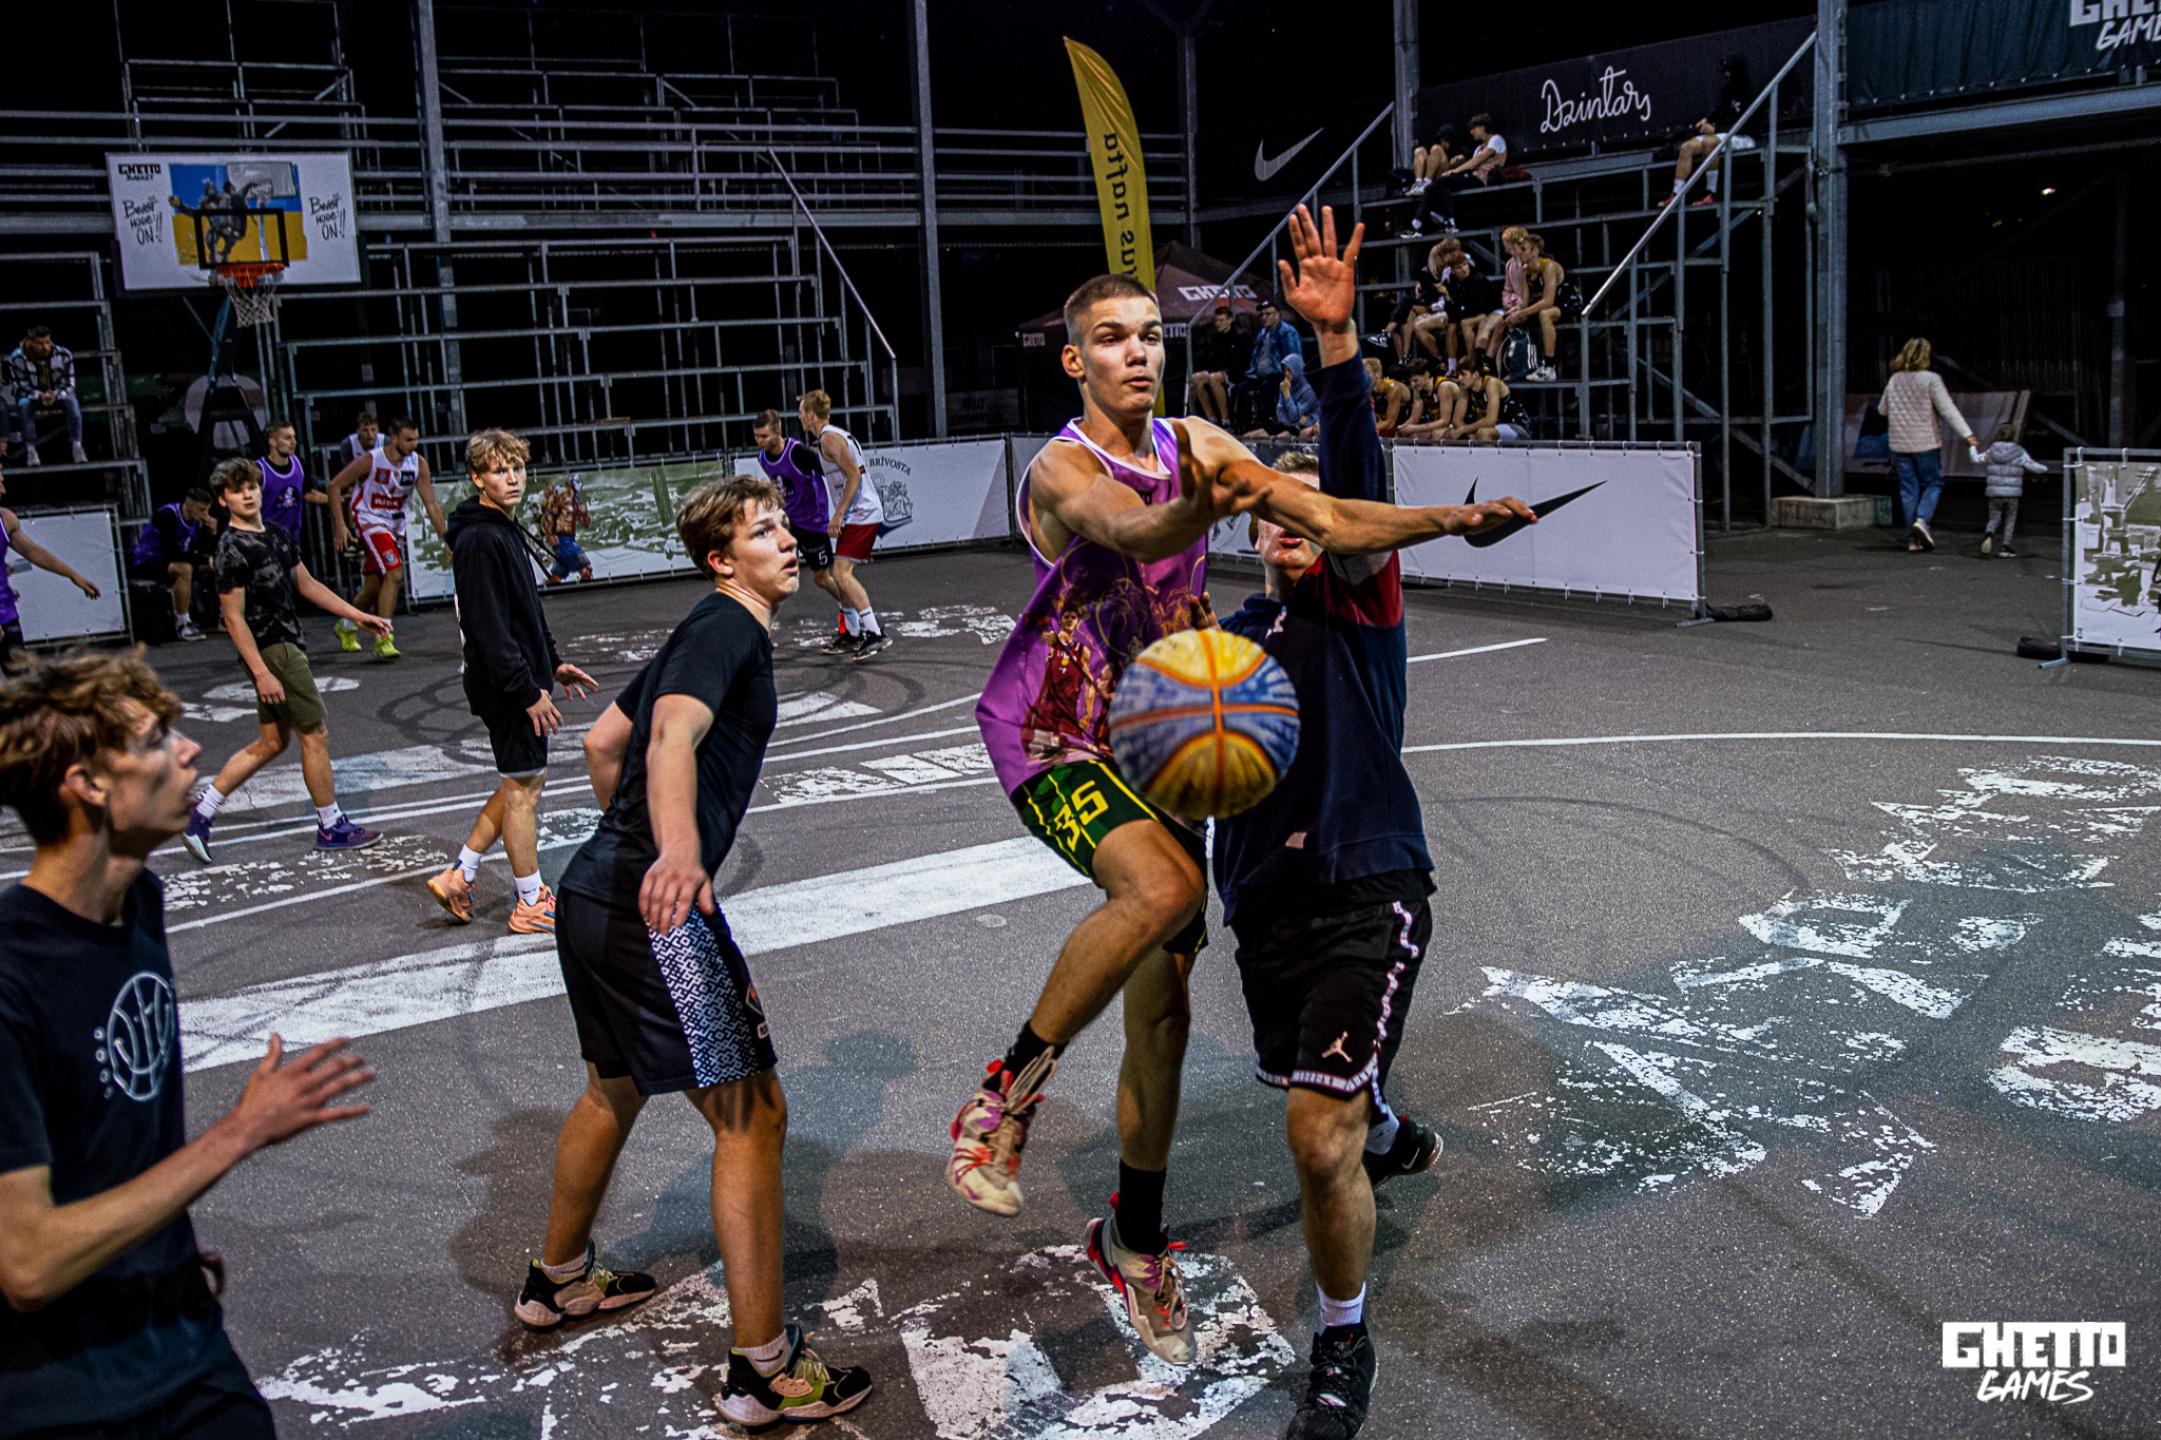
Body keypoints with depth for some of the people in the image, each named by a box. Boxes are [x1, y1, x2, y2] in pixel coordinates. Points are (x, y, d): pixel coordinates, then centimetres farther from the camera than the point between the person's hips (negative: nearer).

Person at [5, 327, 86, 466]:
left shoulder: (64, 355, -13)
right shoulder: (16, 359, -16)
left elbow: (68, 384, -8)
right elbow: (18, 388, -11)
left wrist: (56, 395, -31)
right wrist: (40, 396, -31)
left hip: (58, 395, 1)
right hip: (32, 396, -1)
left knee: (72, 402, -32)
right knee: (24, 405, -35)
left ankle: (76, 447, -35)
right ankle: (30, 450, -33)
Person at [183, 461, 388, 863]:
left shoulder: (277, 535, 11)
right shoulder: (232, 548, -15)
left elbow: (307, 584, 22)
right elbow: (234, 618, -16)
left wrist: (357, 615, 19)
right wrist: (262, 673, -21)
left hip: (289, 646, 9)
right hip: (272, 652, -9)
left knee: (271, 743, 13)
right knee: (315, 735, -1)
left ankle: (200, 816, 18)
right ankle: (332, 827, 12)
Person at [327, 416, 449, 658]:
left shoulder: (418, 463, -7)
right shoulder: (371, 460, -18)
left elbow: (431, 504, -5)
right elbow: (335, 485, -9)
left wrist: (447, 538, -12)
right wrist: (339, 525, -15)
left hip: (395, 526, 5)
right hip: (369, 521, -5)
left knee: (374, 586, 12)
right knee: (394, 574, -23)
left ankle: (346, 626, 39)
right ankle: (383, 640, -17)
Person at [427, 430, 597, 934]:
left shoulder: (506, 530, 13)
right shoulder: (480, 540, -18)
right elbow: (488, 627, -23)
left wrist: (553, 663, 19)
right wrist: (528, 691, -23)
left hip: (524, 680, 10)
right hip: (506, 686, -10)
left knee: (524, 781, 17)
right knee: (522, 787, 0)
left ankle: (458, 877, 23)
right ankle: (531, 906, 11)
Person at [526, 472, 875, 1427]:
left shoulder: (706, 631, 21)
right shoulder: (727, 627, -10)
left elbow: (602, 741, 30)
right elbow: (672, 740, -30)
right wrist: (676, 852, -47)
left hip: (599, 892, 11)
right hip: (653, 908, -11)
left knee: (615, 1094, 28)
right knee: (752, 1116, -7)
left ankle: (559, 1279, 48)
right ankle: (765, 1370, -1)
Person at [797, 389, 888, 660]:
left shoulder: (829, 437, -12)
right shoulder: (835, 435, 18)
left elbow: (854, 475, -20)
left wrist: (838, 515, -21)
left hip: (860, 515, -11)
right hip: (859, 515, 11)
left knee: (842, 573, -16)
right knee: (842, 574, 15)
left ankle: (875, 634, -20)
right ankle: (853, 636, 21)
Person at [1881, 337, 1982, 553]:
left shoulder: (1894, 381, 5)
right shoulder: (1930, 379, -9)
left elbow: (1882, 410, 18)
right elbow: (1948, 410, -15)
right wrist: (1968, 435, -17)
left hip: (1900, 444, 4)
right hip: (1926, 443, -4)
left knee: (1908, 489, 7)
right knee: (1933, 483, 9)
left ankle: (1913, 539, 5)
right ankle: (1922, 519, -16)